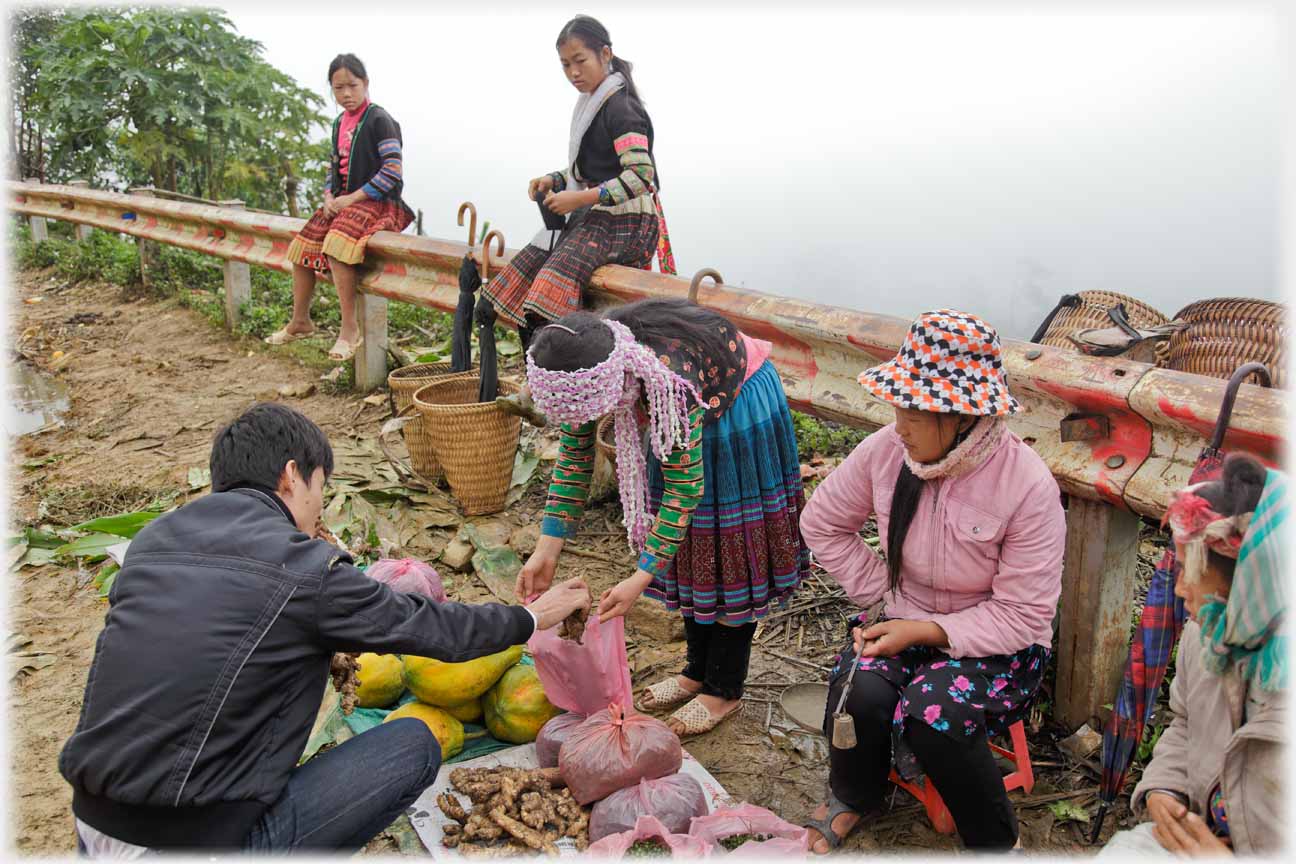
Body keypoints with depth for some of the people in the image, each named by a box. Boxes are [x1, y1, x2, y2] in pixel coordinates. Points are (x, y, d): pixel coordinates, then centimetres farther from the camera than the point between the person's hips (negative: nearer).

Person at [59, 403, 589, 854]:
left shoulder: (153, 539, 5)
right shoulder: (304, 568, -14)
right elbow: (434, 630, -2)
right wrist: (531, 618, 15)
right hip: (196, 842, -7)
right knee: (414, 745, 2)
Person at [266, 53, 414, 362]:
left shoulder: (379, 120, -9)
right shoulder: (339, 123, 15)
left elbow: (393, 171, -16)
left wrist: (353, 198, -17)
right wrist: (329, 197, 2)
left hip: (375, 201, -8)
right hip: (343, 200, 8)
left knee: (336, 246, -31)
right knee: (304, 245, 0)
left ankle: (350, 327, -22)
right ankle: (300, 322, 16)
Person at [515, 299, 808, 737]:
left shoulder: (670, 379, -42)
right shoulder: (589, 366, -23)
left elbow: (686, 487, -31)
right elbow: (574, 454, -10)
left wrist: (641, 578, -31)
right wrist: (547, 549, -13)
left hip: (739, 408, -6)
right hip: (692, 409, 6)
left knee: (730, 547, -1)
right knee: (687, 545, 10)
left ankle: (725, 689, 13)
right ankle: (697, 671, 25)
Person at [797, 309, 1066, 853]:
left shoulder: (1029, 485, -21)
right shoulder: (886, 450, -11)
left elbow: (1021, 616, -16)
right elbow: (822, 523, 5)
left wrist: (924, 630, -24)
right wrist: (883, 594, -3)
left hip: (997, 644, -3)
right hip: (905, 622, 3)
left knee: (933, 710, -32)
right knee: (860, 691, -28)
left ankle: (995, 839, 0)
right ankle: (852, 798, 9)